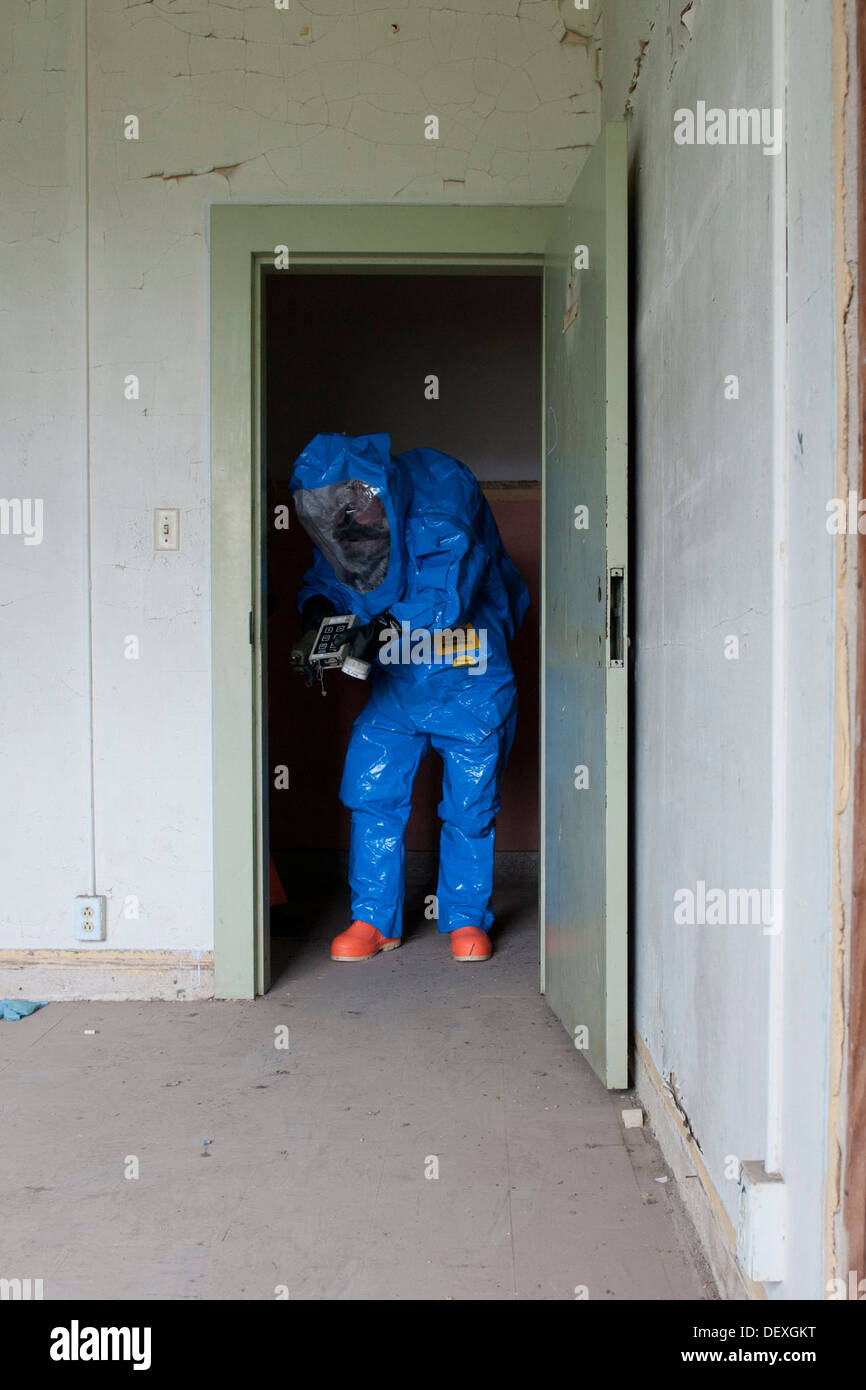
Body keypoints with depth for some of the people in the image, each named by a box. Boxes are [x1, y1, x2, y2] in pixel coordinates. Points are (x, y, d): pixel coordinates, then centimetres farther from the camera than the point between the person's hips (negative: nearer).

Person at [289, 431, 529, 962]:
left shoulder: (441, 496, -22)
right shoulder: (345, 528, -5)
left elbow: (449, 590, -28)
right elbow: (326, 576, 9)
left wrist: (381, 629, -36)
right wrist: (318, 615, -14)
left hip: (467, 683, -4)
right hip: (395, 683, 5)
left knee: (470, 807, 3)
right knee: (372, 793, -1)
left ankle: (467, 919, 21)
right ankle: (375, 919, 14)